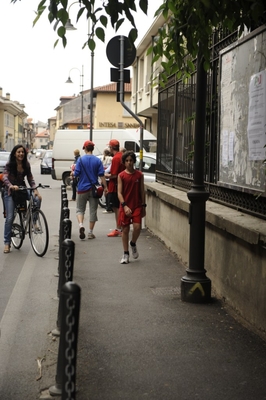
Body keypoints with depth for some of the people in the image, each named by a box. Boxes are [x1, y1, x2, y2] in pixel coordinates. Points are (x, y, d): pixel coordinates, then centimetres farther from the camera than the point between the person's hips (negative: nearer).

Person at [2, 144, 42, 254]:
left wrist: (35, 190, -17)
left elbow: (30, 178, 0)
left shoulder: (26, 164, 0)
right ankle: (7, 243, 3)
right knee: (9, 218, -7)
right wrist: (11, 186, -45)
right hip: (10, 191, -4)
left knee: (37, 199, -26)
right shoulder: (9, 164, -13)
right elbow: (5, 177, -25)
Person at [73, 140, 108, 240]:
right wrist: (105, 187, -2)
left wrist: (72, 172, 13)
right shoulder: (97, 160, -1)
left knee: (80, 209, 10)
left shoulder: (81, 159, -7)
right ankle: (90, 232, 12)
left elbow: (76, 174, -9)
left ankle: (81, 225, -17)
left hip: (82, 188, -1)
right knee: (93, 211, 10)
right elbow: (101, 175, -6)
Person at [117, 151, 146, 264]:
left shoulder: (139, 175, 2)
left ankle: (133, 244, 19)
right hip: (125, 206, 0)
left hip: (137, 206, 0)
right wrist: (124, 206, -18)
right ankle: (126, 254, 15)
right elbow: (119, 192, -6)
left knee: (137, 227, -13)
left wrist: (143, 206, 5)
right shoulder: (121, 176, -2)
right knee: (125, 229, 4)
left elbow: (142, 191, 7)